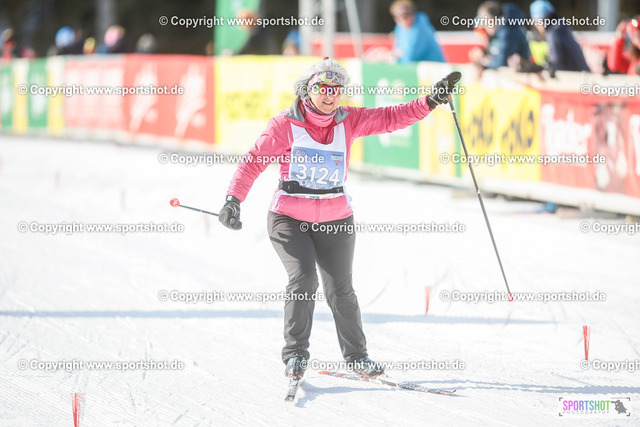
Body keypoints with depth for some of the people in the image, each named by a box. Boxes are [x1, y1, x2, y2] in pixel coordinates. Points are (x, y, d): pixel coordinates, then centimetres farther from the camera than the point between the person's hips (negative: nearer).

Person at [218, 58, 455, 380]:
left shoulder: (349, 121, 2)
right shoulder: (286, 124, -8)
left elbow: (391, 118, 0)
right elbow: (254, 161, -7)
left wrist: (431, 101, -12)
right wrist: (233, 200, -19)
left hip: (335, 220, 3)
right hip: (289, 218, -3)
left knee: (340, 290, 5)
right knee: (303, 279, -18)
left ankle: (356, 356, 21)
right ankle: (295, 354, -5)